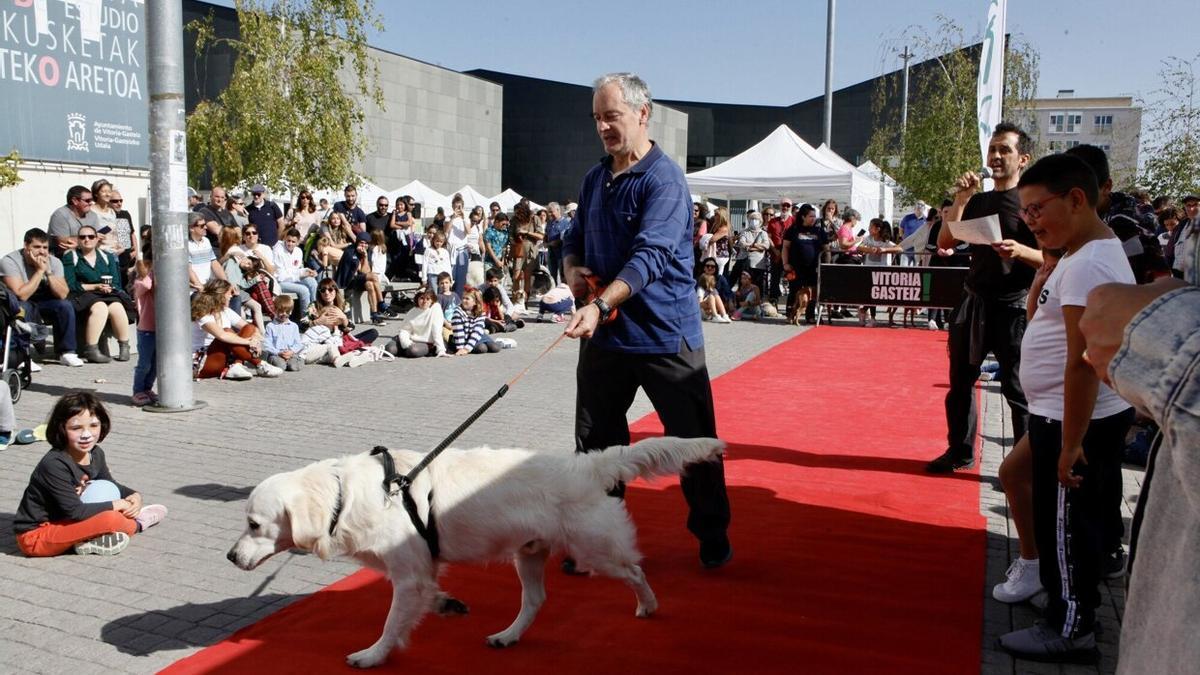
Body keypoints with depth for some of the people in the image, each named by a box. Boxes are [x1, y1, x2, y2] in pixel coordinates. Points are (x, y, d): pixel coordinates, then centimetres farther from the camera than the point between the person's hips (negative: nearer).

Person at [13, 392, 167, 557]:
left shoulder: (96, 453, -2)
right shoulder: (54, 464, -26)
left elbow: (111, 485, 14)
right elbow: (74, 511, -27)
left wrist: (134, 495, -6)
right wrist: (115, 505, -19)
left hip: (61, 521, 10)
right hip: (35, 537, -10)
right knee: (110, 519, -24)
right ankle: (137, 523, 6)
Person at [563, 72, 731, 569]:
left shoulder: (663, 179, -13)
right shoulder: (595, 178, 10)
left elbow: (649, 256, -25)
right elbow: (574, 238, 20)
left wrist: (599, 306, -38)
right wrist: (573, 268, -3)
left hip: (665, 335, -6)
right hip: (603, 336, 7)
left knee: (693, 440, 5)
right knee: (594, 441, 12)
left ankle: (712, 534, 24)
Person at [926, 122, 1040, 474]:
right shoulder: (977, 201, 11)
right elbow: (945, 242, 0)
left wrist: (1020, 251, -29)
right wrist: (961, 198, -8)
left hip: (1014, 307, -6)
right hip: (974, 302, 6)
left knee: (1018, 390, -2)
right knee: (960, 382, 12)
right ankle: (959, 451, 25)